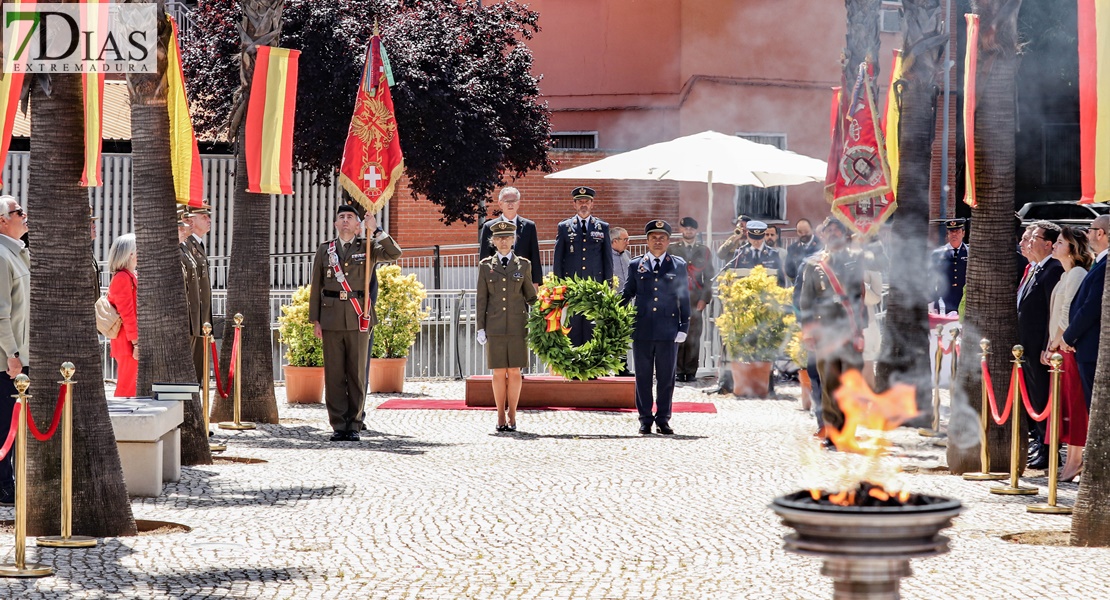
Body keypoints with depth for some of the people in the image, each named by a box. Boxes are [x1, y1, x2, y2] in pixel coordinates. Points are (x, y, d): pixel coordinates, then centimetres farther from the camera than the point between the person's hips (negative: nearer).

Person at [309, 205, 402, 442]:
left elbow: (395, 254, -8)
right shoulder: (324, 251, 13)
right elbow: (316, 287, 12)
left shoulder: (367, 248, 8)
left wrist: (376, 230, -14)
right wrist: (315, 320, 5)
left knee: (357, 373, 0)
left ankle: (354, 425, 5)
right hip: (331, 318, 1)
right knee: (334, 374, 0)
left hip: (358, 319, -1)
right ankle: (338, 425, 4)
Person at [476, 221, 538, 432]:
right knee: (498, 371, 2)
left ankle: (512, 415, 9)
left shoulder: (523, 265, 7)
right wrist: (480, 328, 2)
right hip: (495, 326, 0)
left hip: (517, 325, 0)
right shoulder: (485, 266, 6)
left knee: (514, 371, 0)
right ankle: (501, 416, 10)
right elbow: (481, 299, 6)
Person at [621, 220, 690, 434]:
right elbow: (627, 294, 11)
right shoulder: (636, 265, 8)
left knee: (666, 377, 3)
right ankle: (645, 419, 12)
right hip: (642, 329, 0)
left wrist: (684, 327, 1)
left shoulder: (678, 265, 7)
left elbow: (684, 298, 7)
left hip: (668, 330, 0)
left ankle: (663, 419, 11)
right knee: (643, 376, 5)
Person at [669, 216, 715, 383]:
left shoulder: (704, 250, 13)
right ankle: (679, 371, 0)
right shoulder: (672, 249, 12)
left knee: (694, 337, -3)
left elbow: (709, 276, 9)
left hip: (696, 300, 0)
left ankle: (691, 371, 2)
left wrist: (704, 299, 0)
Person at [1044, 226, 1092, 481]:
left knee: (1074, 403, -7)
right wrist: (1050, 347, 11)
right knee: (1064, 403, 9)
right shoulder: (1065, 276, 18)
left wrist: (1054, 345, -11)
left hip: (1072, 348, -9)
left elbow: (1069, 314, -16)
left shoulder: (1077, 274, -11)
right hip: (1059, 348, 9)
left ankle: (1075, 460, -6)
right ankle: (1071, 459, 12)